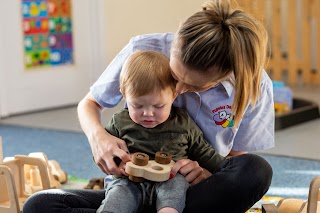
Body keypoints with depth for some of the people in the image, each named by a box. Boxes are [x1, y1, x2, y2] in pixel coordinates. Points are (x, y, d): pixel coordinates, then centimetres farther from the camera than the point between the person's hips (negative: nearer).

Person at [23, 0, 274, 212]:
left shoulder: (254, 85, -14)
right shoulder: (141, 51, -13)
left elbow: (237, 159, -1)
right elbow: (90, 103, 3)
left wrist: (206, 174, -25)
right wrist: (97, 135, -21)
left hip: (195, 192, 0)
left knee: (257, 170, -34)